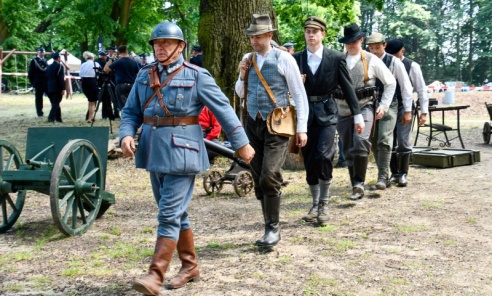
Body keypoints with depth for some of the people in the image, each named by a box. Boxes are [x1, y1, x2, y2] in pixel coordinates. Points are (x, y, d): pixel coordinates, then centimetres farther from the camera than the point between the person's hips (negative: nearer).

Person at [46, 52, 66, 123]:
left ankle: (58, 118, 18)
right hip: (57, 88, -7)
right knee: (56, 104, -5)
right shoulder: (59, 66, -10)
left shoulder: (48, 67, 10)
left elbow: (47, 77, 14)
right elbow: (61, 79, -16)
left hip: (50, 88, 7)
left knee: (55, 104, 14)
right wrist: (63, 89, -15)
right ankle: (51, 118, -15)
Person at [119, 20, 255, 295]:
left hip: (181, 151, -6)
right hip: (154, 151, 6)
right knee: (176, 212, 15)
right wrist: (127, 134, -8)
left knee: (169, 214, -8)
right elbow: (131, 112, 12)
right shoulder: (144, 75, 9)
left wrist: (241, 143, -4)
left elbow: (224, 109, -4)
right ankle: (190, 266, 28)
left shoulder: (196, 76, -6)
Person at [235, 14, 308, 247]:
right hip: (253, 123, 5)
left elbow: (299, 94, -3)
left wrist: (301, 128, -7)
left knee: (269, 177, -16)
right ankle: (270, 227, 19)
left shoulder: (283, 59, -5)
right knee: (258, 180, 6)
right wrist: (242, 76, 1)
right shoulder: (247, 59, 10)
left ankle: (273, 228, -2)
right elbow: (241, 93, 21)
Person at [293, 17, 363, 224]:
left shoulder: (336, 58, -1)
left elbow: (347, 88, 2)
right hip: (305, 113, 3)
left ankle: (324, 204, 0)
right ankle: (315, 204, 21)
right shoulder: (296, 59, 4)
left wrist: (357, 115, 2)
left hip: (327, 113, -2)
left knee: (323, 156, -16)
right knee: (309, 162, 6)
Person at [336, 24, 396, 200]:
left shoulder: (371, 60, 1)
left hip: (364, 108, -3)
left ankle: (359, 183, -17)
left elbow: (390, 83, 9)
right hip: (344, 111, 3)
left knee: (361, 141, -25)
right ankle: (356, 188, 18)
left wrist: (383, 105, 2)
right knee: (348, 152, 6)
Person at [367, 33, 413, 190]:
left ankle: (382, 177, -13)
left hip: (389, 106, -4)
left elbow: (405, 85, -1)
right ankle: (385, 176, 19)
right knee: (374, 143, 8)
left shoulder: (394, 62, -5)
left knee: (384, 140, -15)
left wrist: (407, 110, -3)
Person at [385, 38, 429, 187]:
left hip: (404, 108, -3)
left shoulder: (412, 66, -3)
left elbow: (421, 89, -1)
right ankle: (394, 173, 16)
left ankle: (403, 174, 5)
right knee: (390, 143, 6)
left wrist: (424, 111, -6)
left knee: (403, 142, -6)